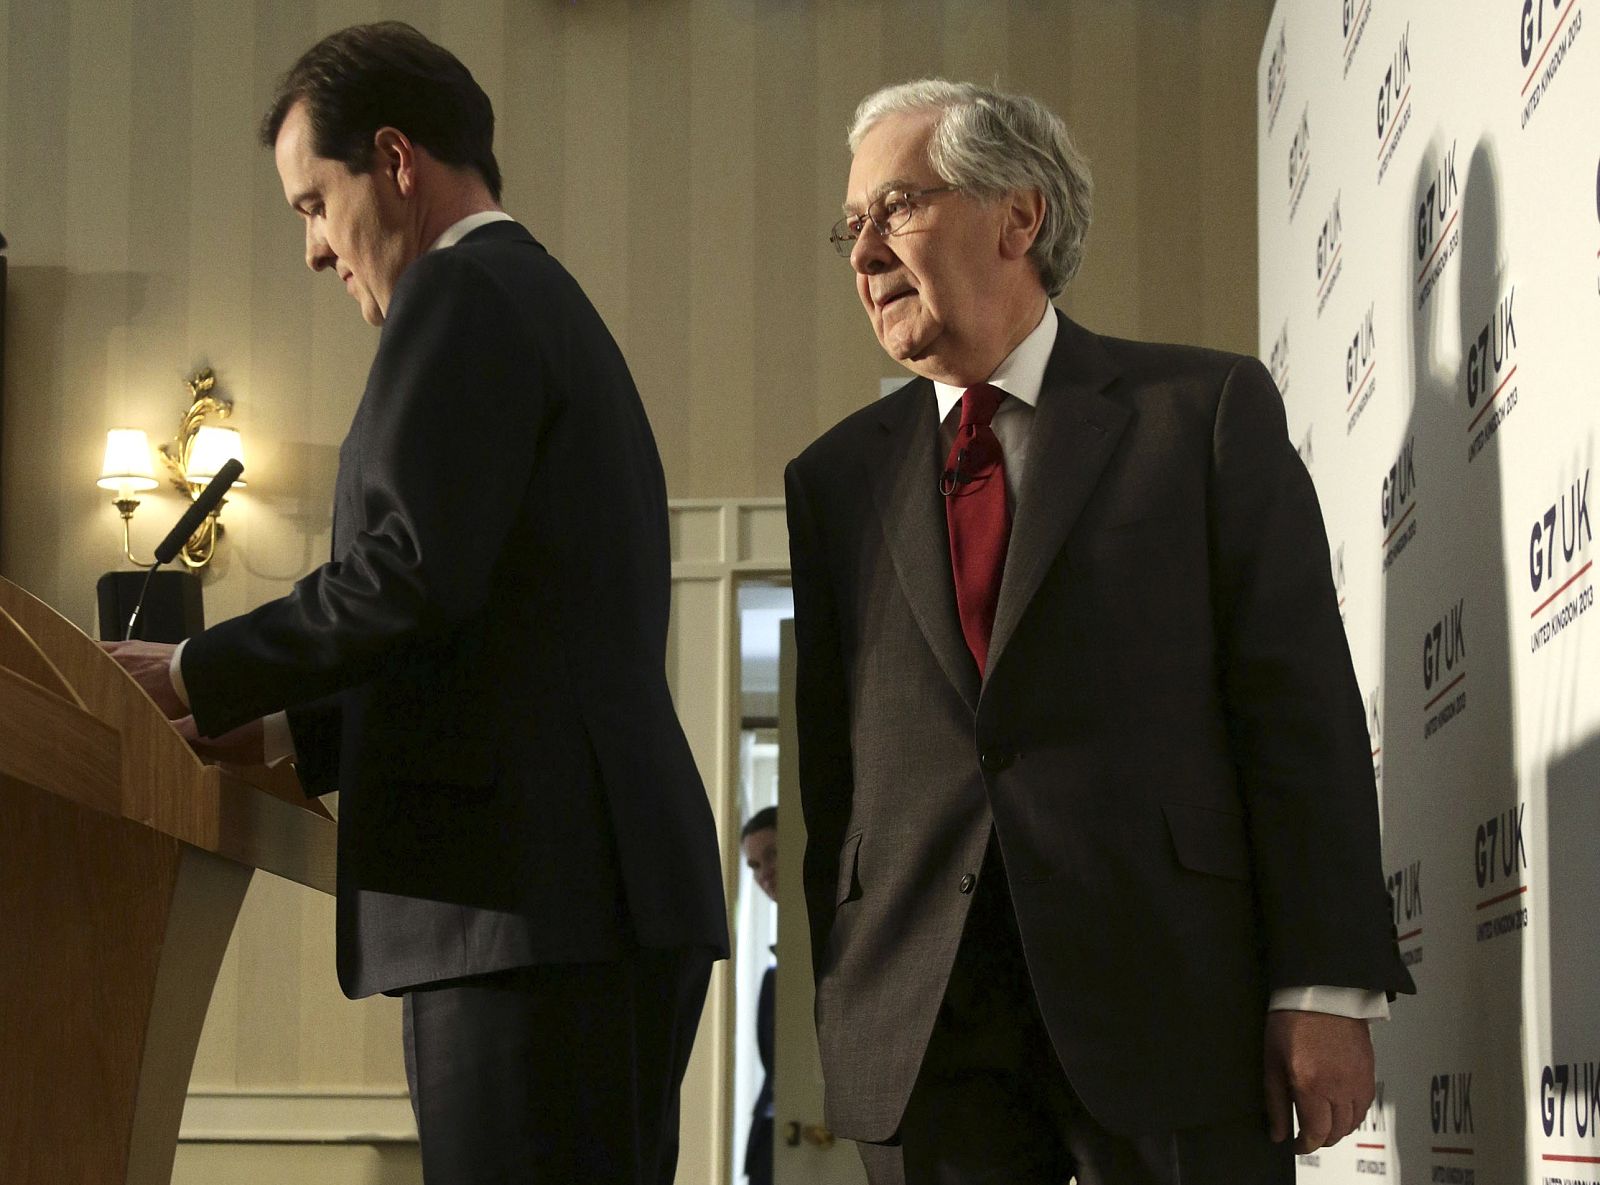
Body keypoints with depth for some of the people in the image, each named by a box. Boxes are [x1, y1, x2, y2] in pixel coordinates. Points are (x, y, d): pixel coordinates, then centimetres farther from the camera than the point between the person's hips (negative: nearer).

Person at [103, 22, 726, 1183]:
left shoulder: (462, 291, -4)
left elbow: (417, 569, -16)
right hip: (618, 878, 10)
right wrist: (285, 730, 21)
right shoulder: (553, 308, 26)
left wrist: (201, 675, -5)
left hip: (528, 889, -10)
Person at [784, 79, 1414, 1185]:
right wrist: (841, 1014, 5)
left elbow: (1301, 708, -2)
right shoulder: (837, 477, 14)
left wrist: (1328, 988, -9)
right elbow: (828, 763, 12)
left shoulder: (1207, 409, 5)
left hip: (1170, 1010, -3)